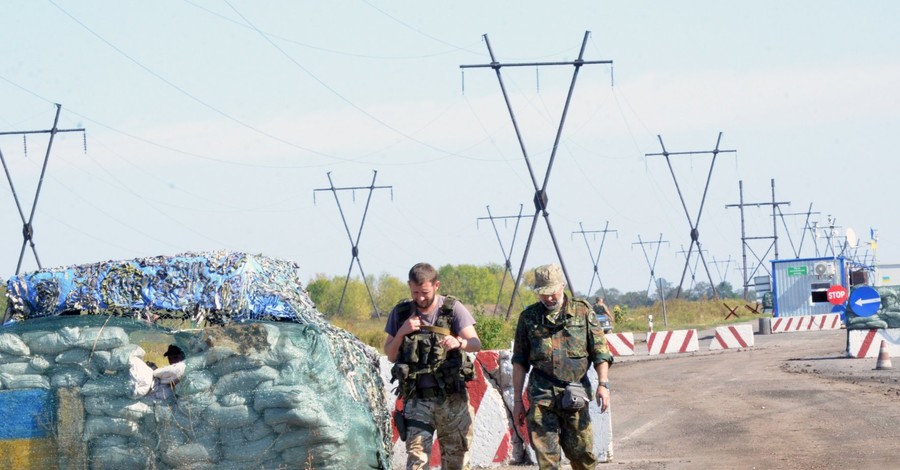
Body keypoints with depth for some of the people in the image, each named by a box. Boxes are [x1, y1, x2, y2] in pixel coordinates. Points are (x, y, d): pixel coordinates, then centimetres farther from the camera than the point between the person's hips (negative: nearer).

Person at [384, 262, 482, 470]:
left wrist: (458, 342, -37)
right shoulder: (401, 313, 5)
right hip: (417, 399, 1)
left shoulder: (453, 309, -2)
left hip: (452, 398, -1)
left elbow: (476, 344, -14)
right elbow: (390, 355, 10)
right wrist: (401, 333, -9)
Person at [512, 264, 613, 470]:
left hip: (575, 394, 0)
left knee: (582, 453, 1)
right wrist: (517, 400, 9)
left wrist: (603, 384, -7)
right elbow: (519, 361, 13)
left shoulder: (582, 311, 8)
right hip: (542, 395, 0)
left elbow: (600, 351, 6)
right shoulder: (528, 317, 9)